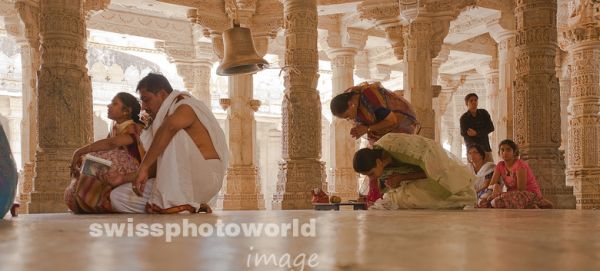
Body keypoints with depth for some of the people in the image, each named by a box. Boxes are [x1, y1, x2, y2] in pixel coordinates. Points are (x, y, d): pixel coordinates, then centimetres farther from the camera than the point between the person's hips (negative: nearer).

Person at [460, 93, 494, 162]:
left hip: (486, 148, 3)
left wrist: (476, 133, -14)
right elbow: (465, 136, -9)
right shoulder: (464, 118, -2)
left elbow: (491, 128, 1)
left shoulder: (484, 113, 9)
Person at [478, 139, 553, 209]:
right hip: (514, 196, 6)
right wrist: (495, 186, -25)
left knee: (500, 201, -34)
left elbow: (521, 189, -17)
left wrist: (501, 194, -22)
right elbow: (490, 186, -2)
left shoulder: (520, 165, -15)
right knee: (484, 202, -15)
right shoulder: (500, 166, 5)